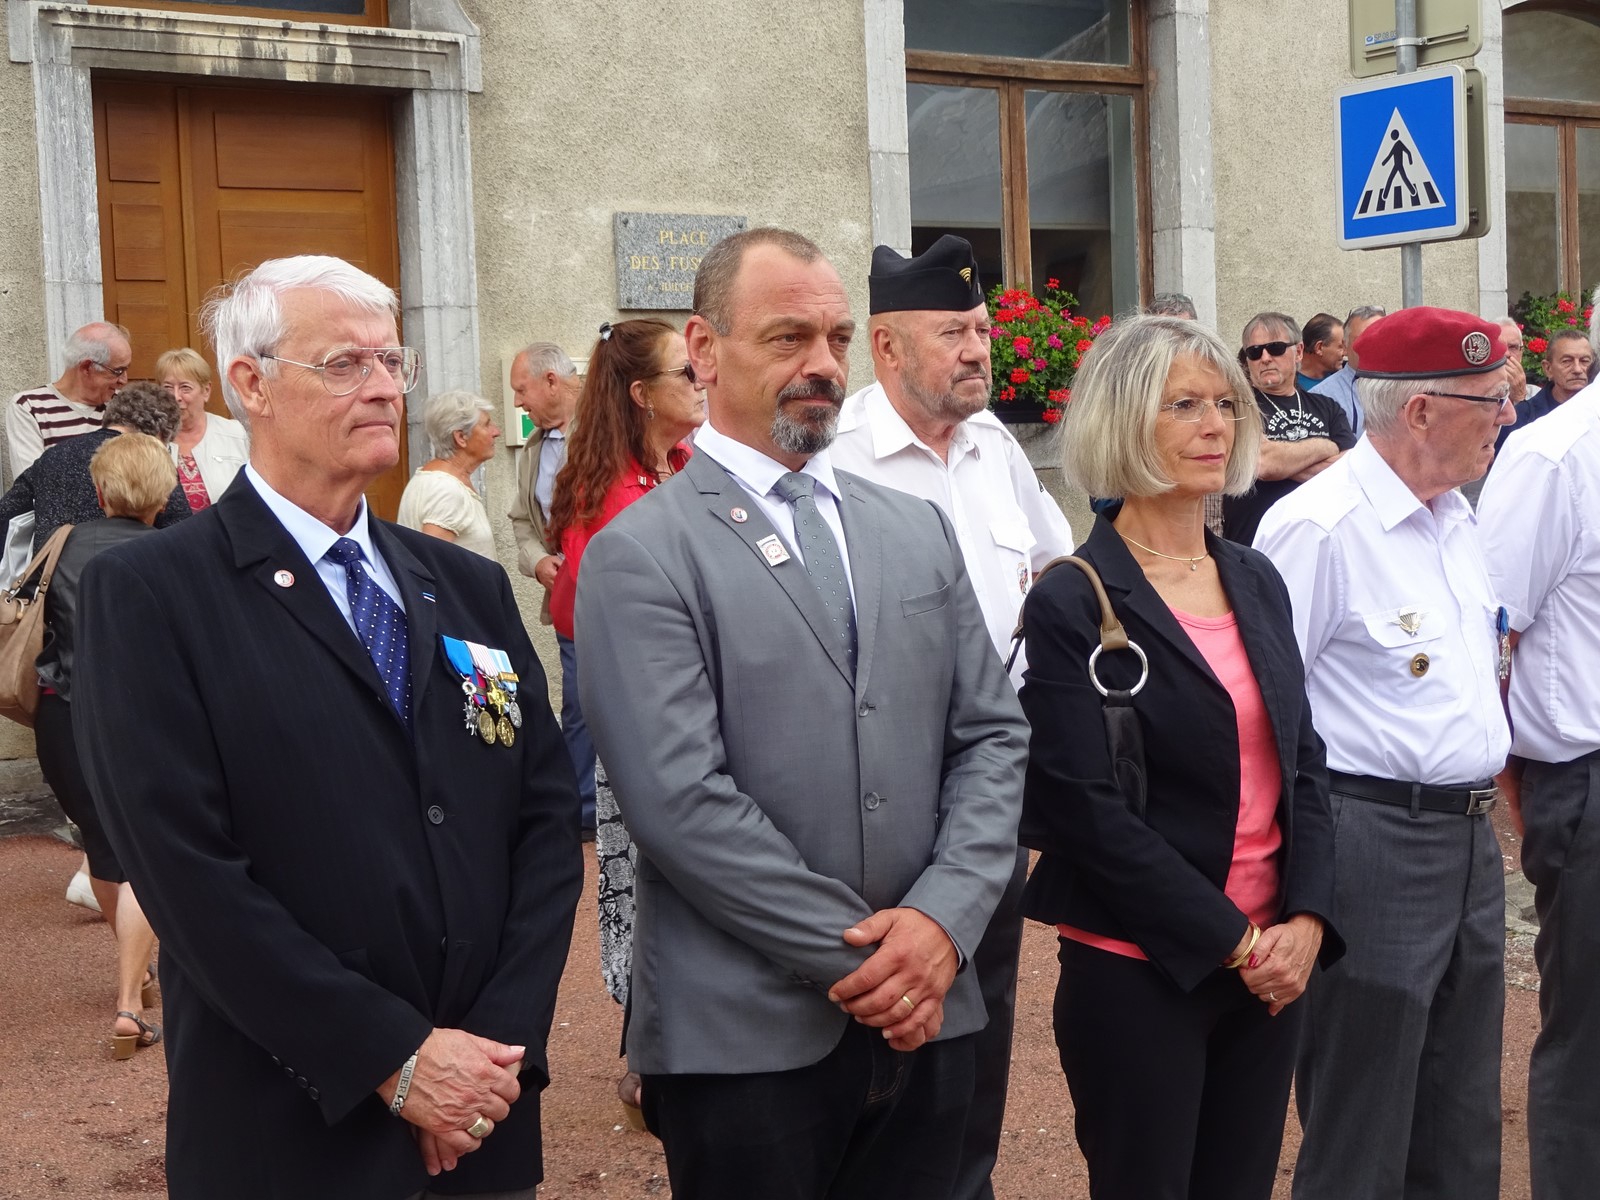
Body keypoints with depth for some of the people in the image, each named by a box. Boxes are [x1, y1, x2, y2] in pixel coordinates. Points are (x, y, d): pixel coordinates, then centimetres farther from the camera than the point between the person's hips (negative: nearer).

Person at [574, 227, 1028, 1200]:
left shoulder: (919, 530, 11)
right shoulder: (640, 555, -7)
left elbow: (994, 737, 7)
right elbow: (682, 801, -15)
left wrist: (942, 920, -8)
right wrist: (864, 955, -12)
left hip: (927, 1016, 5)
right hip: (749, 1036, -4)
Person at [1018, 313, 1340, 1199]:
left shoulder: (1256, 582, 8)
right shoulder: (1073, 604, -11)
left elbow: (1304, 762, 9)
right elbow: (1086, 810, -15)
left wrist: (1306, 919, -5)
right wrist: (1233, 940, -14)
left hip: (1272, 963, 6)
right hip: (1141, 974, -6)